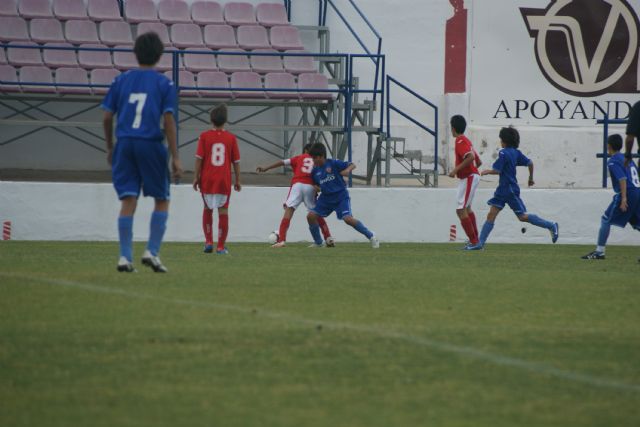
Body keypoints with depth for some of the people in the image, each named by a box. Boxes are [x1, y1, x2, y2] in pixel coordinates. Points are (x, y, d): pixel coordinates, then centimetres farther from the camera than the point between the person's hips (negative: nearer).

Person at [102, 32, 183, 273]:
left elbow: (107, 117, 7)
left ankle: (125, 257, -4)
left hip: (125, 144, 3)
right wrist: (175, 158, -5)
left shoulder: (121, 81, 9)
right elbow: (168, 121, -6)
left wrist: (110, 148, 20)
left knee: (128, 201, 3)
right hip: (151, 144, -3)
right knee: (162, 201, 11)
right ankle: (152, 252, 1)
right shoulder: (164, 84, 1)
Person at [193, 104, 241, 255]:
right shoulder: (231, 138, 0)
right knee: (223, 212, 3)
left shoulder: (204, 136, -3)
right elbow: (236, 161, 4)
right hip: (224, 181, 0)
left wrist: (196, 177, 1)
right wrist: (238, 180, 12)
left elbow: (199, 158, -5)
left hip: (207, 180, 0)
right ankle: (221, 247, 0)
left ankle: (208, 242, 10)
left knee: (207, 209, 17)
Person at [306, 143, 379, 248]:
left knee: (348, 218, -22)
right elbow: (315, 185, 19)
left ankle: (371, 236, -6)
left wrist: (347, 170, -31)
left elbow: (352, 165, -11)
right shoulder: (315, 171, 5)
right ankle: (318, 242, 9)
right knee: (311, 216, -8)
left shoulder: (333, 163, -10)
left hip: (341, 196, -6)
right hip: (326, 198, 6)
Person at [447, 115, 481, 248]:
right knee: (467, 208, 25)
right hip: (472, 176, 11)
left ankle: (473, 241, -14)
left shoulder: (461, 141, -14)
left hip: (468, 178, -11)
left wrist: (456, 169, -27)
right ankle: (475, 238, 35)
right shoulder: (466, 141, 16)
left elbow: (471, 157, -30)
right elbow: (478, 161, 19)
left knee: (461, 210, -12)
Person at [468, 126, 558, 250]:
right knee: (491, 215, 3)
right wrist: (531, 178, 25)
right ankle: (480, 243, -1)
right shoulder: (516, 152, 9)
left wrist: (486, 172, -1)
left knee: (523, 216, -3)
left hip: (510, 190, -9)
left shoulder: (504, 153, -16)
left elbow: (496, 170, -19)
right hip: (503, 190, 9)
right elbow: (530, 163, 11)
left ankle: (551, 225, 5)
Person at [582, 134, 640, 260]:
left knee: (606, 220, 1)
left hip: (628, 192, -8)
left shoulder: (613, 161, -6)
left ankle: (599, 252, 2)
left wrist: (624, 198, -22)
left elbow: (622, 179, -17)